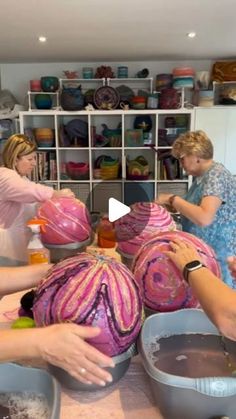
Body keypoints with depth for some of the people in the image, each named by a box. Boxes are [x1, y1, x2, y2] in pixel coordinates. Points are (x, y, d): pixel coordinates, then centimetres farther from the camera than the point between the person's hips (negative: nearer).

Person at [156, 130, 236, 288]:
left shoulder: (216, 175, -21)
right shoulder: (201, 175, 8)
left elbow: (204, 218, -34)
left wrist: (172, 199, -24)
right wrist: (175, 206, -2)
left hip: (217, 258, -9)